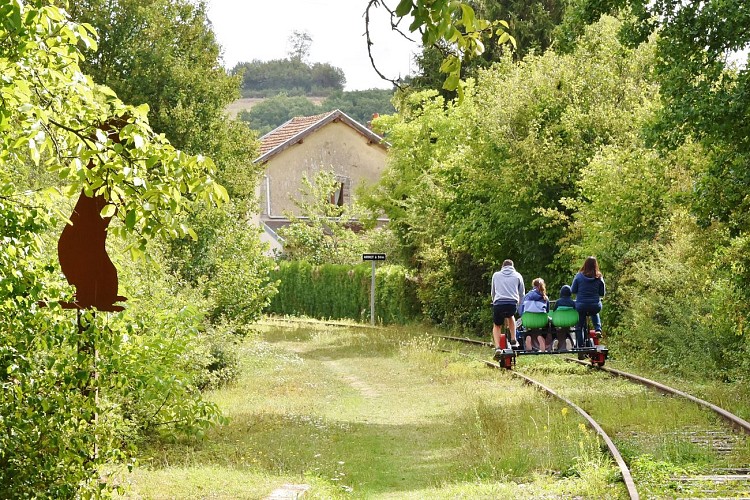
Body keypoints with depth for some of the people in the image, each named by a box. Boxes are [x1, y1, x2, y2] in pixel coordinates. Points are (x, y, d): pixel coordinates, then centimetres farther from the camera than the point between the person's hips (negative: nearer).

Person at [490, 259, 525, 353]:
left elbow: (492, 292, 28)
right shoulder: (517, 276, 18)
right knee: (510, 316, 33)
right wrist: (518, 306, 34)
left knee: (497, 326, 18)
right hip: (512, 304, 0)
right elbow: (522, 294, 20)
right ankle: (513, 340, 23)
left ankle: (497, 347, -1)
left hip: (498, 303, 0)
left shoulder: (496, 275, 20)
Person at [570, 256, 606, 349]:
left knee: (579, 326, 15)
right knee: (595, 313, 37)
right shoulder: (599, 278, -5)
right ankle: (598, 329, 18)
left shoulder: (579, 276, -8)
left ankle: (580, 345, 14)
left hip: (581, 305, -2)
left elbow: (573, 291, 0)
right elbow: (602, 294, 4)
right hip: (596, 306, 2)